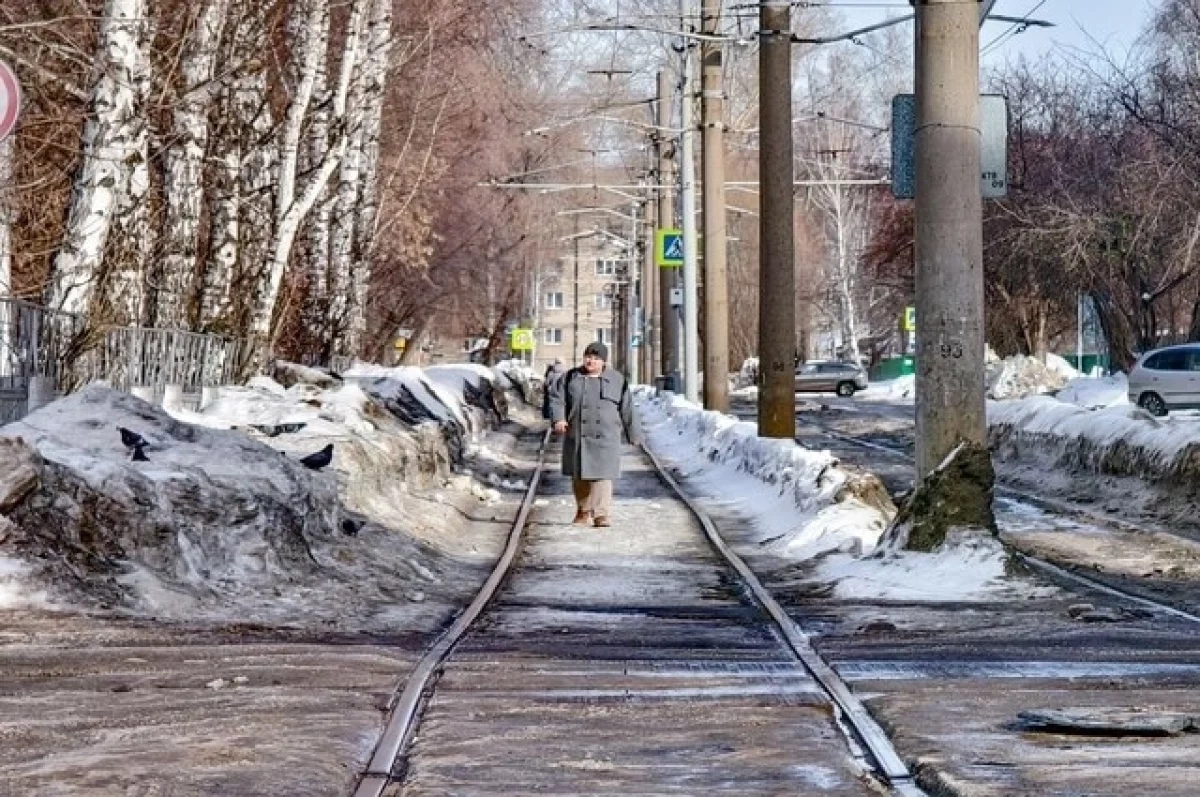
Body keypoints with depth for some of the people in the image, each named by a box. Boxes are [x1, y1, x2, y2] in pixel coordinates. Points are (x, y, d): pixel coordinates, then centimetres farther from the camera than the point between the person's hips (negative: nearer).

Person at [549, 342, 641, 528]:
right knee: (579, 476, 9)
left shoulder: (616, 380, 5)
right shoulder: (571, 377, 6)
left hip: (605, 436, -2)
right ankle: (583, 512, 24)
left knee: (601, 474, -10)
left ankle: (601, 515, -12)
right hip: (577, 436, 2)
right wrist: (558, 419, -17)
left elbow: (626, 409, 8)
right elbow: (557, 398, 1)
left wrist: (634, 434, 11)